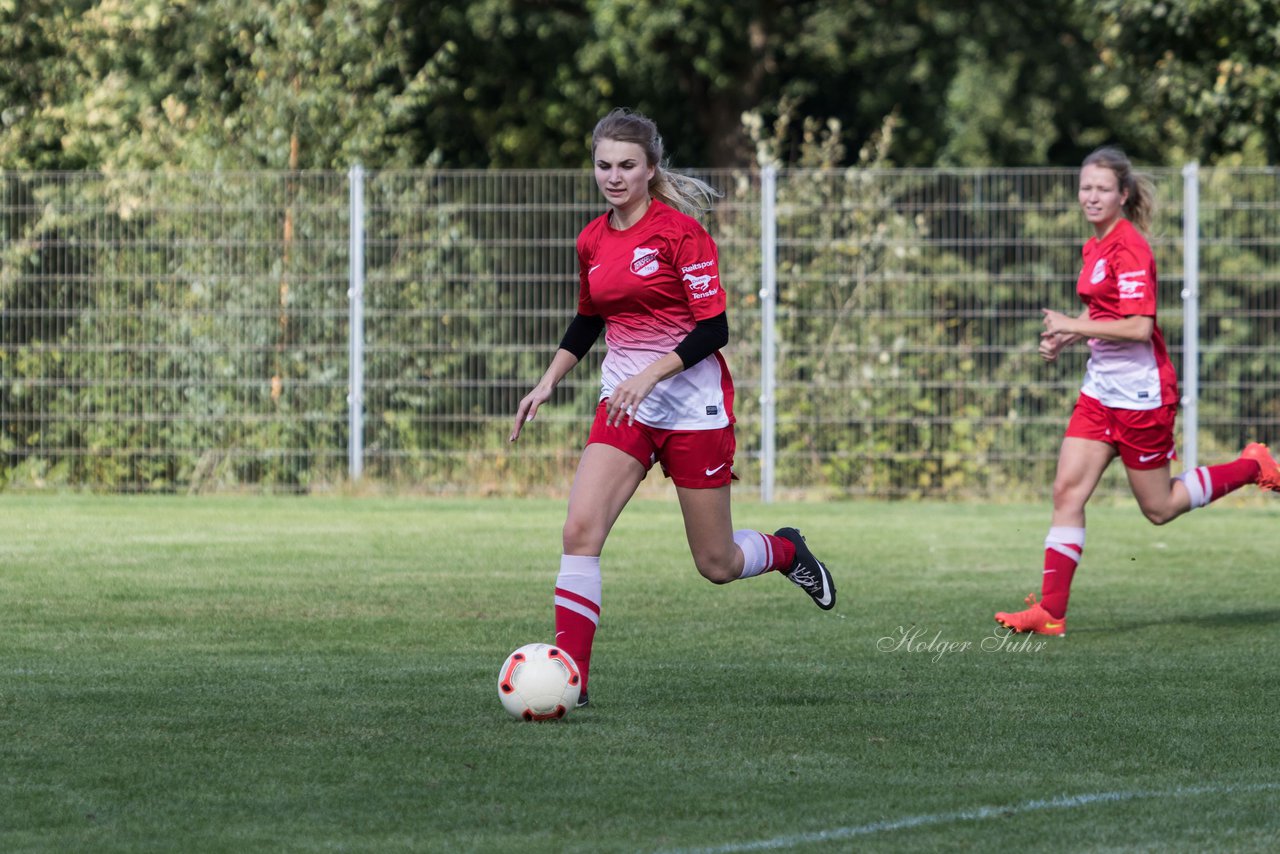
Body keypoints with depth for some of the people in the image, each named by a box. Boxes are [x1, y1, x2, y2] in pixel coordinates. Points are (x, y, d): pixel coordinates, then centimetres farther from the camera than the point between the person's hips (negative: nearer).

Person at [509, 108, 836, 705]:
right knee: (580, 529, -18)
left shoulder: (681, 230, -12)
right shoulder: (592, 241, 6)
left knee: (717, 564, 6)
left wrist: (649, 375, -26)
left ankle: (786, 551, 41)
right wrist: (548, 382, 12)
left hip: (693, 403, -4)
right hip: (625, 405, 5)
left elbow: (713, 328, -16)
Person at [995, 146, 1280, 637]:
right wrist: (1064, 338, 6)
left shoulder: (1128, 248, -18)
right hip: (1101, 389, 8)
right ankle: (1051, 611, -4)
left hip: (1140, 393, -8)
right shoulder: (1097, 246, 9)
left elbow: (1138, 326, -25)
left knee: (1159, 509, 6)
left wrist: (1074, 326, -20)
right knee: (1067, 491, -3)